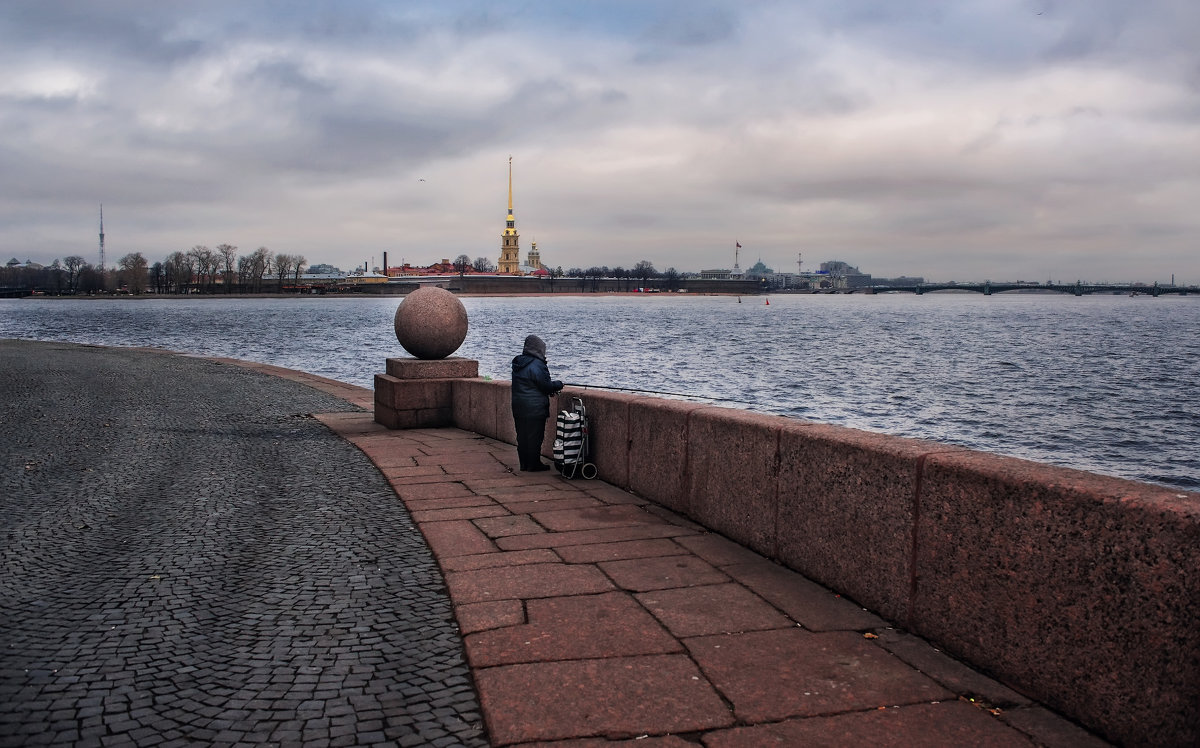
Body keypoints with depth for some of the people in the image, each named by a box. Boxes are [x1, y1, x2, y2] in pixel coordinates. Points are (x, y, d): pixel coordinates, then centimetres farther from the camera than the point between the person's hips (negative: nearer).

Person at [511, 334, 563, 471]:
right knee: (535, 436, 1)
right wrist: (558, 384, 5)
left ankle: (524, 464, 19)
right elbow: (546, 386, -16)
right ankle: (534, 464, 6)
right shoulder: (536, 365, -17)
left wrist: (552, 386, 14)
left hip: (518, 407, 8)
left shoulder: (518, 364, 10)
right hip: (534, 408, -8)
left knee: (522, 436, 12)